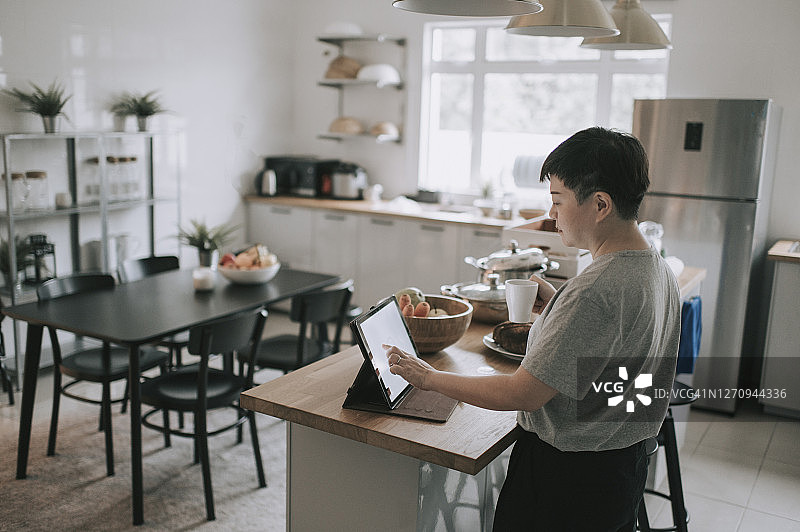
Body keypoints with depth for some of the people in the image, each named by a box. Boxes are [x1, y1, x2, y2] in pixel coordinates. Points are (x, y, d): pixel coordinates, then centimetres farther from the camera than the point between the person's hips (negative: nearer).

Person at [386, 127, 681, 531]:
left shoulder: (596, 292, -29)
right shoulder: (657, 268, 1)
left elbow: (521, 394, -26)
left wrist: (429, 378, -15)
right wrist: (556, 305, 6)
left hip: (566, 477, -9)